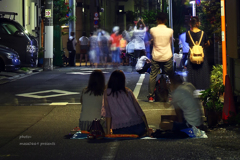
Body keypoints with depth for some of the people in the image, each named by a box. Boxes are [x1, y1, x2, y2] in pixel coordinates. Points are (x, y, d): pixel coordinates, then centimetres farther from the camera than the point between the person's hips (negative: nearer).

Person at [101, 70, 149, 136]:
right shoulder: (128, 91, 10)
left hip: (120, 130, -2)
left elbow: (108, 115, -2)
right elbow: (139, 110, 10)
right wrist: (147, 127, 16)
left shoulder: (107, 93, 4)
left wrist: (108, 133, -1)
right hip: (137, 126, 2)